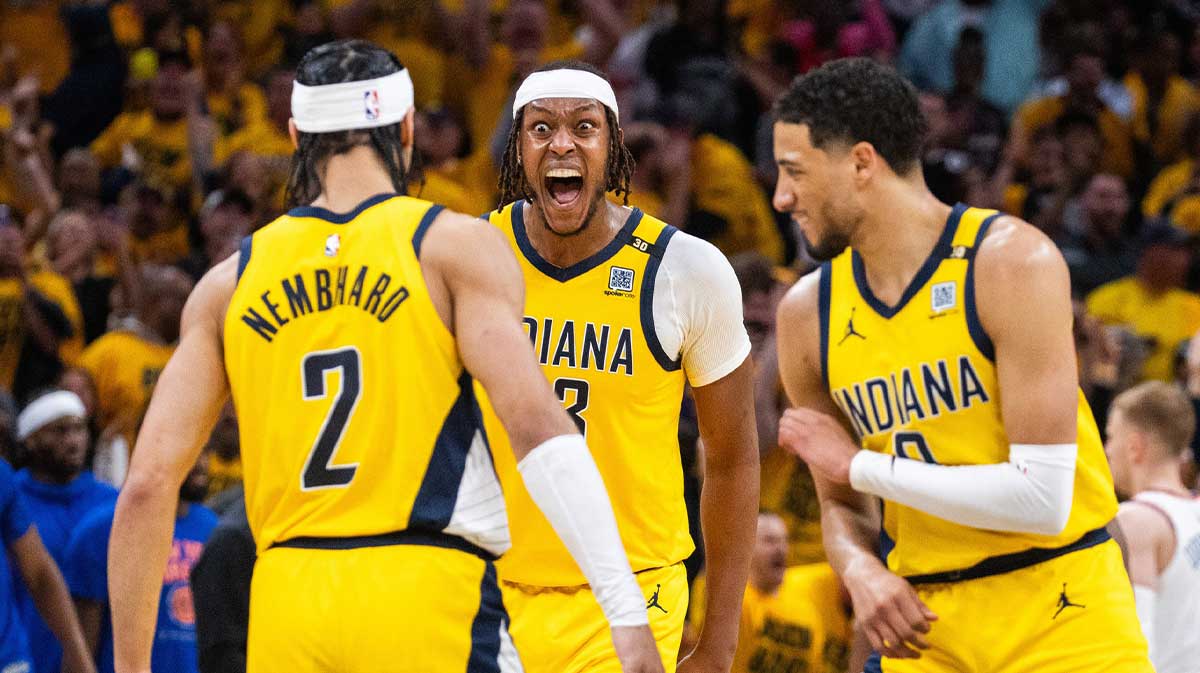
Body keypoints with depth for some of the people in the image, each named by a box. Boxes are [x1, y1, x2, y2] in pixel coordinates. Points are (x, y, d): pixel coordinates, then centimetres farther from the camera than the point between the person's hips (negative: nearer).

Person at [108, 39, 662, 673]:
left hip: (286, 604, 4)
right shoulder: (455, 246, 1)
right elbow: (535, 423, -12)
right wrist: (626, 610, -17)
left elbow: (147, 485, 6)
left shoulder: (230, 282, 12)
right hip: (427, 598, -4)